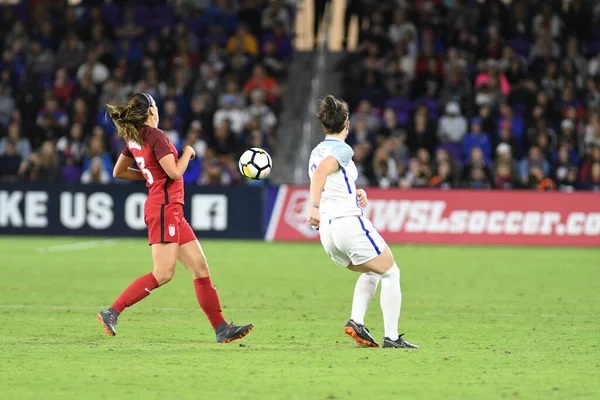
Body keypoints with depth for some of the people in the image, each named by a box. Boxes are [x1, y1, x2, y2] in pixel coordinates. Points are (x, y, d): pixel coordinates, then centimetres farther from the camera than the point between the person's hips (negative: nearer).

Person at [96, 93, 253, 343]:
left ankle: (221, 328, 3)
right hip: (164, 208, -10)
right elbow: (175, 172, -17)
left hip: (172, 211, 10)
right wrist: (187, 152, 1)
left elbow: (118, 172, 23)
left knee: (200, 268, 5)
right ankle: (112, 312, -10)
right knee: (163, 273, -13)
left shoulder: (134, 139, 13)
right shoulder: (155, 136, -13)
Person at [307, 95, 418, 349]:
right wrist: (315, 207, -34)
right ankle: (392, 337, 0)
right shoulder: (342, 149, -9)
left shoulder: (316, 152, 17)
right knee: (391, 273, 5)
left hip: (327, 232, 8)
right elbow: (321, 172, -27)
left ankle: (356, 321, 7)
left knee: (372, 273, 26)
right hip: (349, 223, -8)